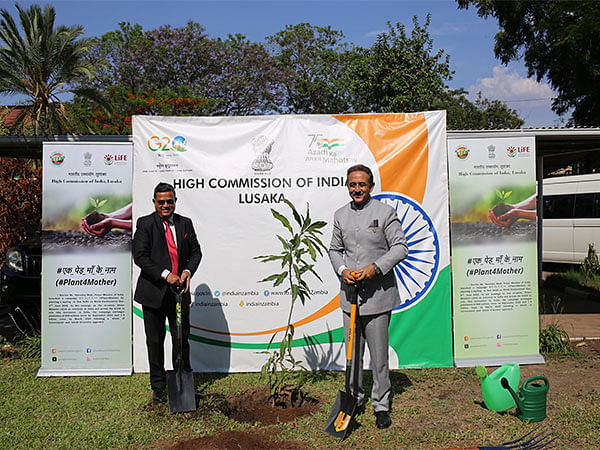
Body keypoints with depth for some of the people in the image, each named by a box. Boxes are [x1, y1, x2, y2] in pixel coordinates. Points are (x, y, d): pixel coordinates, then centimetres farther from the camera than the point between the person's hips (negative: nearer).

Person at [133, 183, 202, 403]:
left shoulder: (185, 223, 7)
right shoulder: (145, 224, -4)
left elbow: (196, 252, 10)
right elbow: (140, 256, -12)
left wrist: (187, 271, -9)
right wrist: (165, 274, -20)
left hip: (179, 291, 3)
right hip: (154, 291, -3)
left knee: (182, 338, 10)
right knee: (155, 340, 7)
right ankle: (158, 386, 23)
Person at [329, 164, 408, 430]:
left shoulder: (385, 212, -4)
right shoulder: (340, 215, 9)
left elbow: (400, 247, -5)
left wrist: (375, 268, -17)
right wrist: (342, 270, -3)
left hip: (378, 293, -4)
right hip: (349, 291, 4)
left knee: (379, 354, 4)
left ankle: (381, 405, 20)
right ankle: (355, 399, 30)